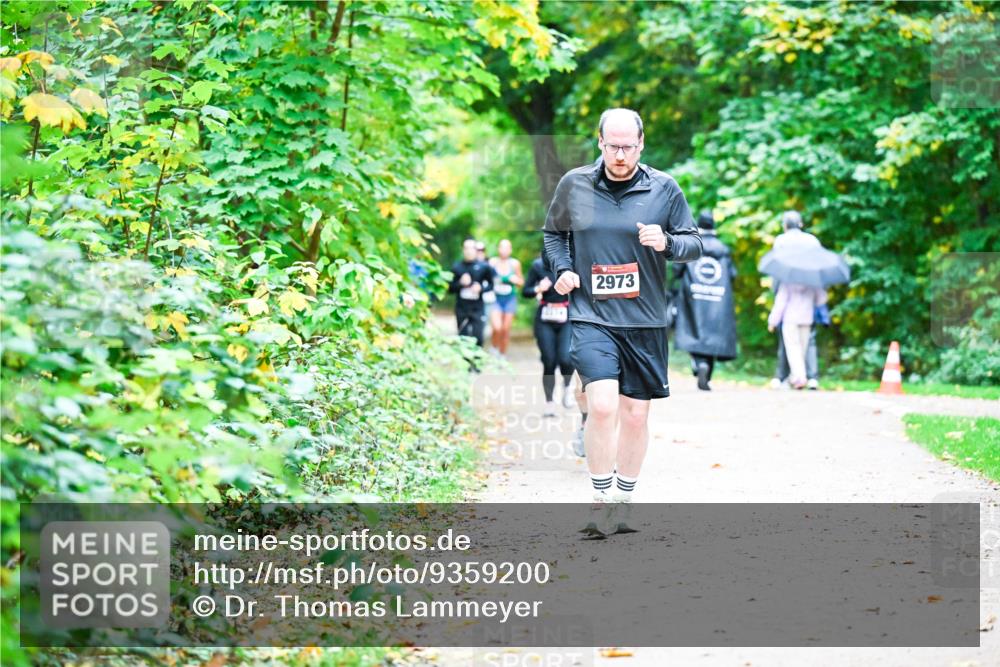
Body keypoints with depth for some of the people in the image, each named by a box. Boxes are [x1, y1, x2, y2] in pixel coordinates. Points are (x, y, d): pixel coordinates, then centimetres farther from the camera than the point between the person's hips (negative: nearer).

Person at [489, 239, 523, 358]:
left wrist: (515, 280, -11)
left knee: (506, 330, 2)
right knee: (497, 327, -18)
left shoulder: (515, 263, 0)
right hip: (495, 298, -1)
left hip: (510, 299, 1)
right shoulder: (492, 262, -3)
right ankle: (494, 348, 10)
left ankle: (502, 355, 19)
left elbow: (521, 281, 10)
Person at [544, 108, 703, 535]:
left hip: (645, 322, 1)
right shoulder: (574, 185, 4)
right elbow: (553, 233, 19)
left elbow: (695, 244, 6)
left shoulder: (664, 188, 2)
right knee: (602, 405, -19)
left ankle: (624, 501, 24)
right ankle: (601, 500, -5)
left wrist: (666, 243, -16)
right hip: (590, 316, -1)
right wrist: (562, 269, 0)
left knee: (635, 413, 7)